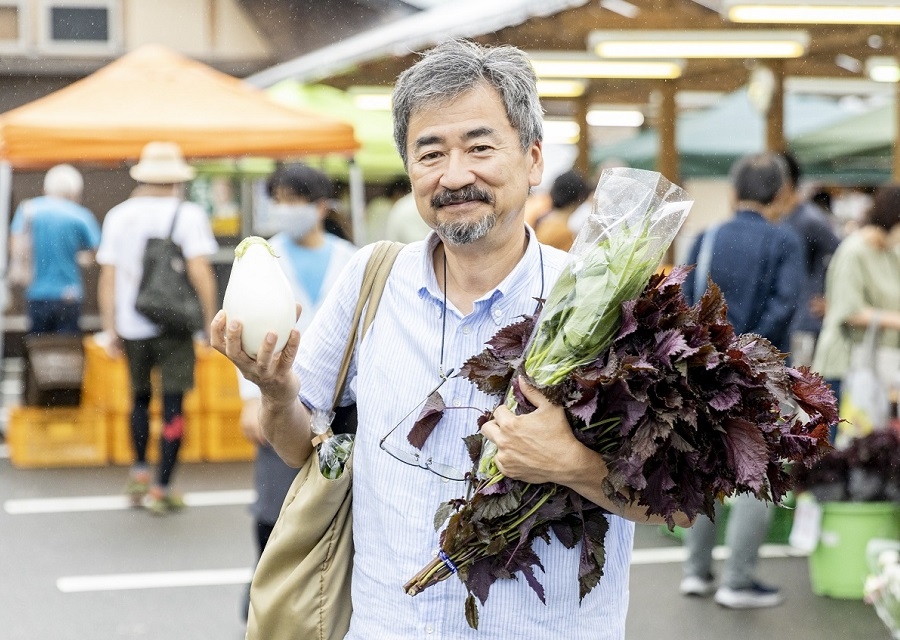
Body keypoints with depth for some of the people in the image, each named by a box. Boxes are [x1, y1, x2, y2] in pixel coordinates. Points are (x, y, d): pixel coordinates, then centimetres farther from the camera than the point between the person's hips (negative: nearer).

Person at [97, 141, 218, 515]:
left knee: (140, 397, 22)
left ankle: (139, 474, 24)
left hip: (131, 326, 4)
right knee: (173, 406, 1)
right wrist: (212, 320, -5)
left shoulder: (118, 216, 7)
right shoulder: (187, 214, -4)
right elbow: (199, 270, -13)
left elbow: (107, 277, 5)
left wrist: (110, 330, 10)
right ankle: (161, 489, 0)